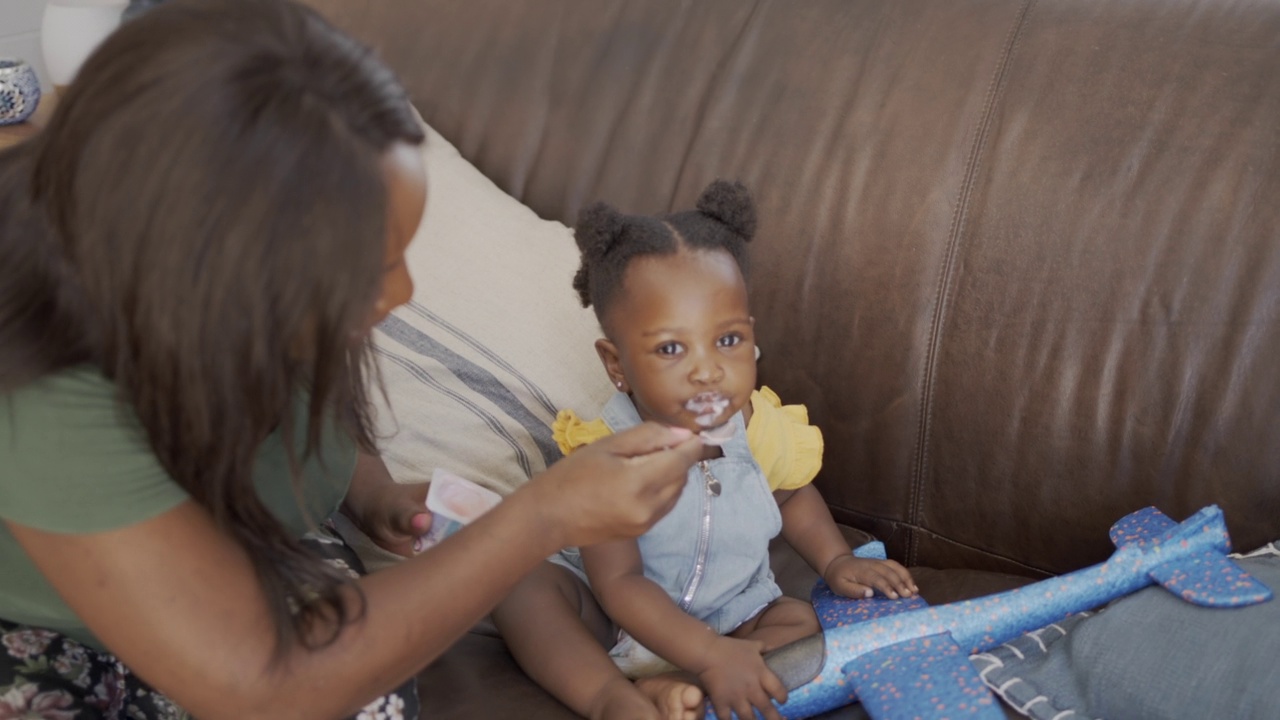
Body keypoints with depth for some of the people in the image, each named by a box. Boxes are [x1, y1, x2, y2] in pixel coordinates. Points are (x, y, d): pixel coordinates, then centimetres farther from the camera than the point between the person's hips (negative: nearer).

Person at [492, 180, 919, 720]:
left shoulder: (764, 429, -15)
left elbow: (792, 496, 12)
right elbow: (618, 585, -30)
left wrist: (835, 562, -3)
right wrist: (711, 655, -40)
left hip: (729, 612, 4)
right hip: (616, 618, -3)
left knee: (806, 622, -20)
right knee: (523, 586, -26)